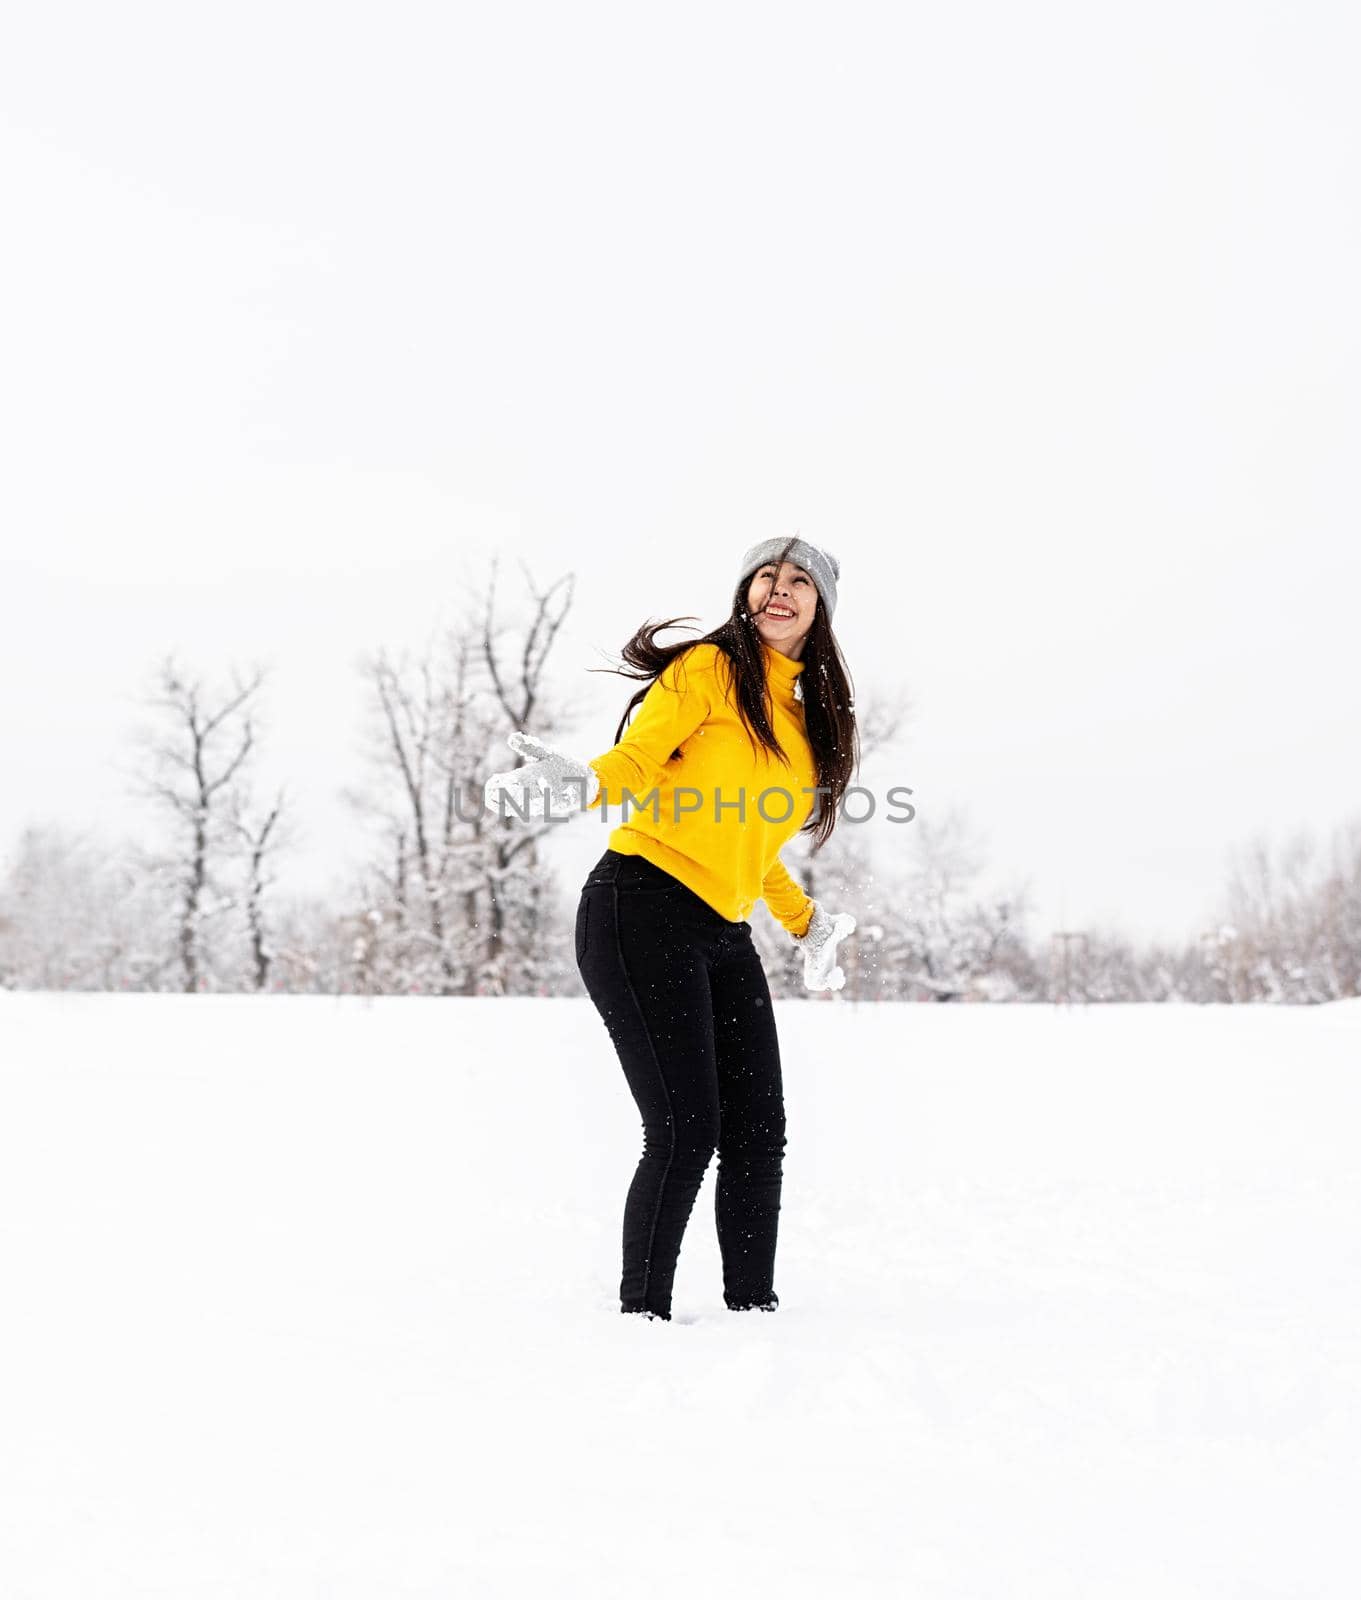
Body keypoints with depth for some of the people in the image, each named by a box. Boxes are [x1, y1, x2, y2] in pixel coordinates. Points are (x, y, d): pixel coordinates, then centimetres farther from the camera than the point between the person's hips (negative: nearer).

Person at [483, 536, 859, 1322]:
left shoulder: (811, 717, 20)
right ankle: (642, 1310, 1)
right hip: (642, 912, -7)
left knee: (759, 1130, 6)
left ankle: (755, 1304, 19)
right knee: (686, 1129, -11)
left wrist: (805, 922, 28)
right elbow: (636, 756, -14)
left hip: (724, 935, 8)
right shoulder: (711, 669, -2)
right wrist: (581, 784, -33)